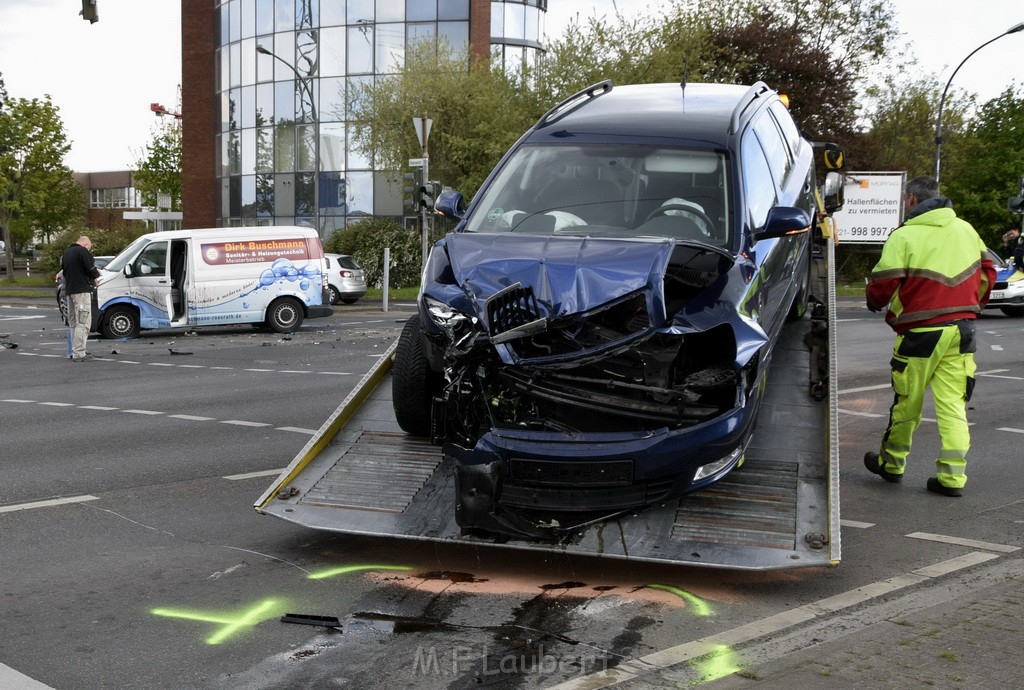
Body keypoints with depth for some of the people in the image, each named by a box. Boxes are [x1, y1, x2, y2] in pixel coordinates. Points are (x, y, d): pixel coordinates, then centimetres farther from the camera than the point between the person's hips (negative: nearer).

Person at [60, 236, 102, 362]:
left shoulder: (66, 252, 19)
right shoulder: (83, 251, -9)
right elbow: (92, 270, -15)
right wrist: (95, 276, 4)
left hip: (69, 290, 9)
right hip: (81, 290, -9)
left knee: (73, 322, 15)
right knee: (83, 322, -9)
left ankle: (75, 351, 17)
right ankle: (79, 353, -14)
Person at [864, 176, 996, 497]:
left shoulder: (904, 236, -10)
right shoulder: (966, 229, 10)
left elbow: (883, 285, -11)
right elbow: (987, 272, 18)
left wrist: (875, 301, 12)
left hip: (922, 334, -5)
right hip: (961, 330, 5)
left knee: (907, 401, 9)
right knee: (953, 403, 6)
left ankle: (891, 462, 25)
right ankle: (953, 476, 2)